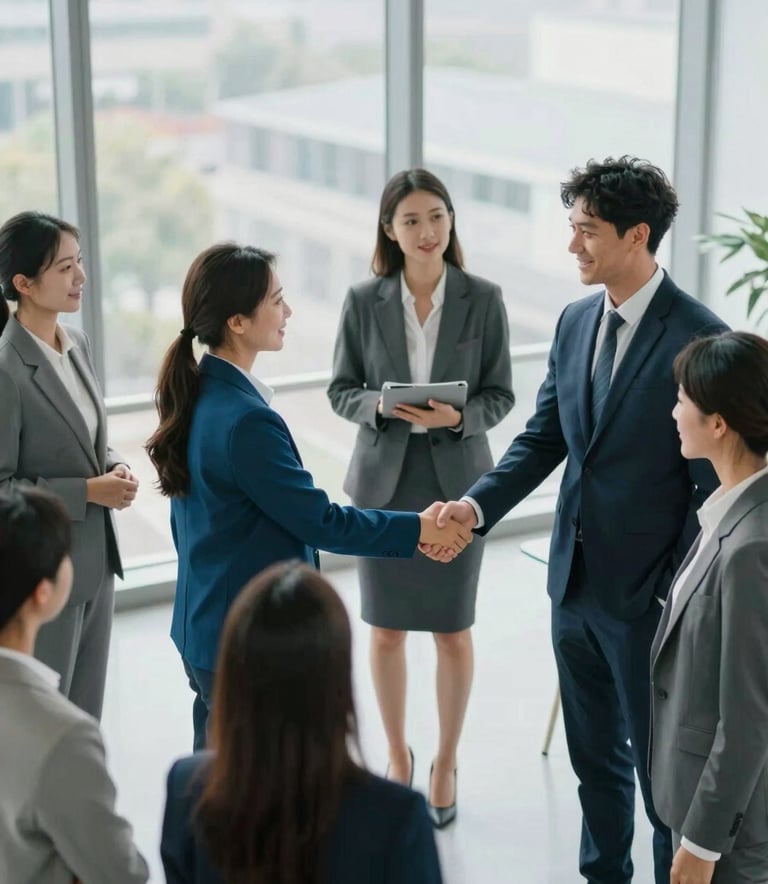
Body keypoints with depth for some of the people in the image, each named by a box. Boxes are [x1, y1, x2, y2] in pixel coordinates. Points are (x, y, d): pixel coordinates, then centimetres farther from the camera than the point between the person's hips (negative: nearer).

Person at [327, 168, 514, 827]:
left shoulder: (483, 299, -6)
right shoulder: (364, 301, -4)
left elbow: (500, 394, -2)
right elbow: (341, 390, 1)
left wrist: (458, 417, -21)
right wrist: (380, 405, -19)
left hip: (457, 481, -1)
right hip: (384, 480, 1)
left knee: (453, 631, 9)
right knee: (386, 630, 11)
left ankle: (446, 763, 28)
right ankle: (397, 755, 32)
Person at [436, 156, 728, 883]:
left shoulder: (698, 339, -17)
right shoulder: (575, 322, 5)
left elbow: (714, 483, -14)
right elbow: (542, 438, 8)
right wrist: (477, 505, -8)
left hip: (647, 595, -7)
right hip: (576, 580, 7)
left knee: (662, 762, 9)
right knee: (594, 753, 21)